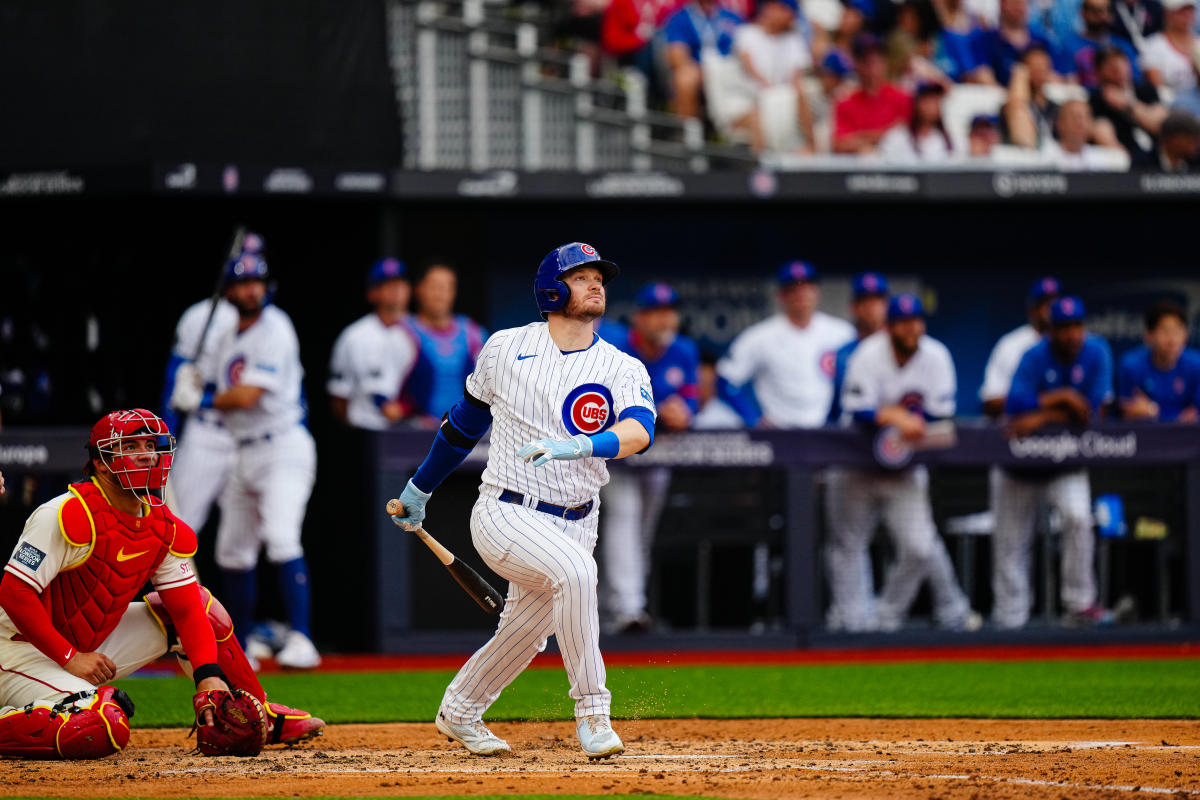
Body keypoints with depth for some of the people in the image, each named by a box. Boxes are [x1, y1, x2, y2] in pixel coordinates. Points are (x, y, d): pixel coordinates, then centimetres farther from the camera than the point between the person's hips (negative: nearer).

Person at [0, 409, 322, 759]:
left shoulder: (165, 529, 2)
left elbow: (187, 609, 0)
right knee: (103, 731, -36)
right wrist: (71, 658, -24)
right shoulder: (69, 516, -22)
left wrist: (208, 675, -17)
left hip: (90, 647, 8)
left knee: (200, 601, 7)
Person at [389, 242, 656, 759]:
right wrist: (420, 487, 24)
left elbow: (639, 430, -22)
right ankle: (592, 712, -24)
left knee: (527, 635, 10)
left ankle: (460, 710, 40)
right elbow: (467, 419, 17)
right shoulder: (505, 349, 1)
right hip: (506, 514, -3)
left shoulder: (622, 370, -1)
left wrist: (577, 447, -42)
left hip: (574, 521, 3)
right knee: (574, 570, -29)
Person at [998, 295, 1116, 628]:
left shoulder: (1096, 354, -8)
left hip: (1067, 461, 0)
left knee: (1077, 517, -26)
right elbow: (1015, 403, -26)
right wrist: (1060, 398, -29)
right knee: (1010, 539, 3)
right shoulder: (1035, 357, -13)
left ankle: (1079, 605, -18)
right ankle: (1010, 616, 15)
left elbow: (1091, 410, -15)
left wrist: (1043, 417, -22)